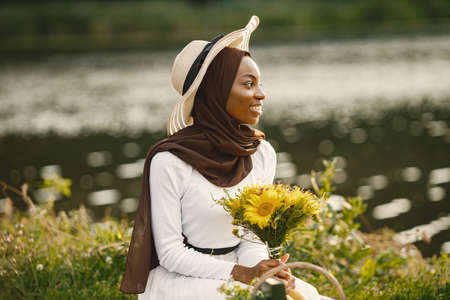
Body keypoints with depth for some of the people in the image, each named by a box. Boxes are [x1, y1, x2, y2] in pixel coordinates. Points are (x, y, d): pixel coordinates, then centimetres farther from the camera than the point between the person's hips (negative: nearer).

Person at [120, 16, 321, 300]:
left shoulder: (262, 153, 1)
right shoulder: (170, 161, -15)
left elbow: (253, 237, 5)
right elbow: (170, 253, -13)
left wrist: (263, 269, -17)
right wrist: (243, 274, -22)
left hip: (235, 273, 5)